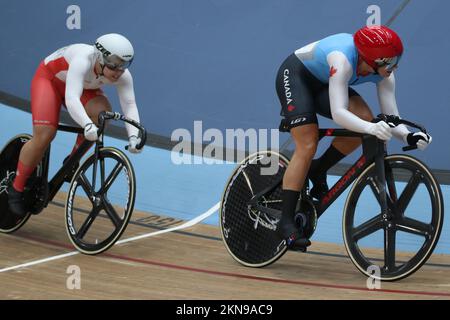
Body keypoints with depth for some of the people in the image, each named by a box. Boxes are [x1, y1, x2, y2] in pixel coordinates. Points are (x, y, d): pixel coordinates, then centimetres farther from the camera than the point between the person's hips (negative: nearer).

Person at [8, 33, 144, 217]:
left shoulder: (122, 76, -28)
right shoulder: (83, 61, -43)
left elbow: (129, 105, -33)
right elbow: (71, 99, -54)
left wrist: (133, 136, -51)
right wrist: (87, 125, -70)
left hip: (85, 88, 5)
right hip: (49, 78, -4)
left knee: (102, 113, -27)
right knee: (44, 136, -20)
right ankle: (16, 189, 0)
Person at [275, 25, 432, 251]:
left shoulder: (384, 72, -20)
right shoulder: (343, 61, -39)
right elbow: (338, 113, -47)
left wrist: (407, 136, -42)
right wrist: (371, 128, -62)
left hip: (321, 84, 6)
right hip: (295, 75, -6)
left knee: (364, 118, -19)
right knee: (307, 146, -21)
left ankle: (317, 171, 0)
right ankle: (286, 222, -15)